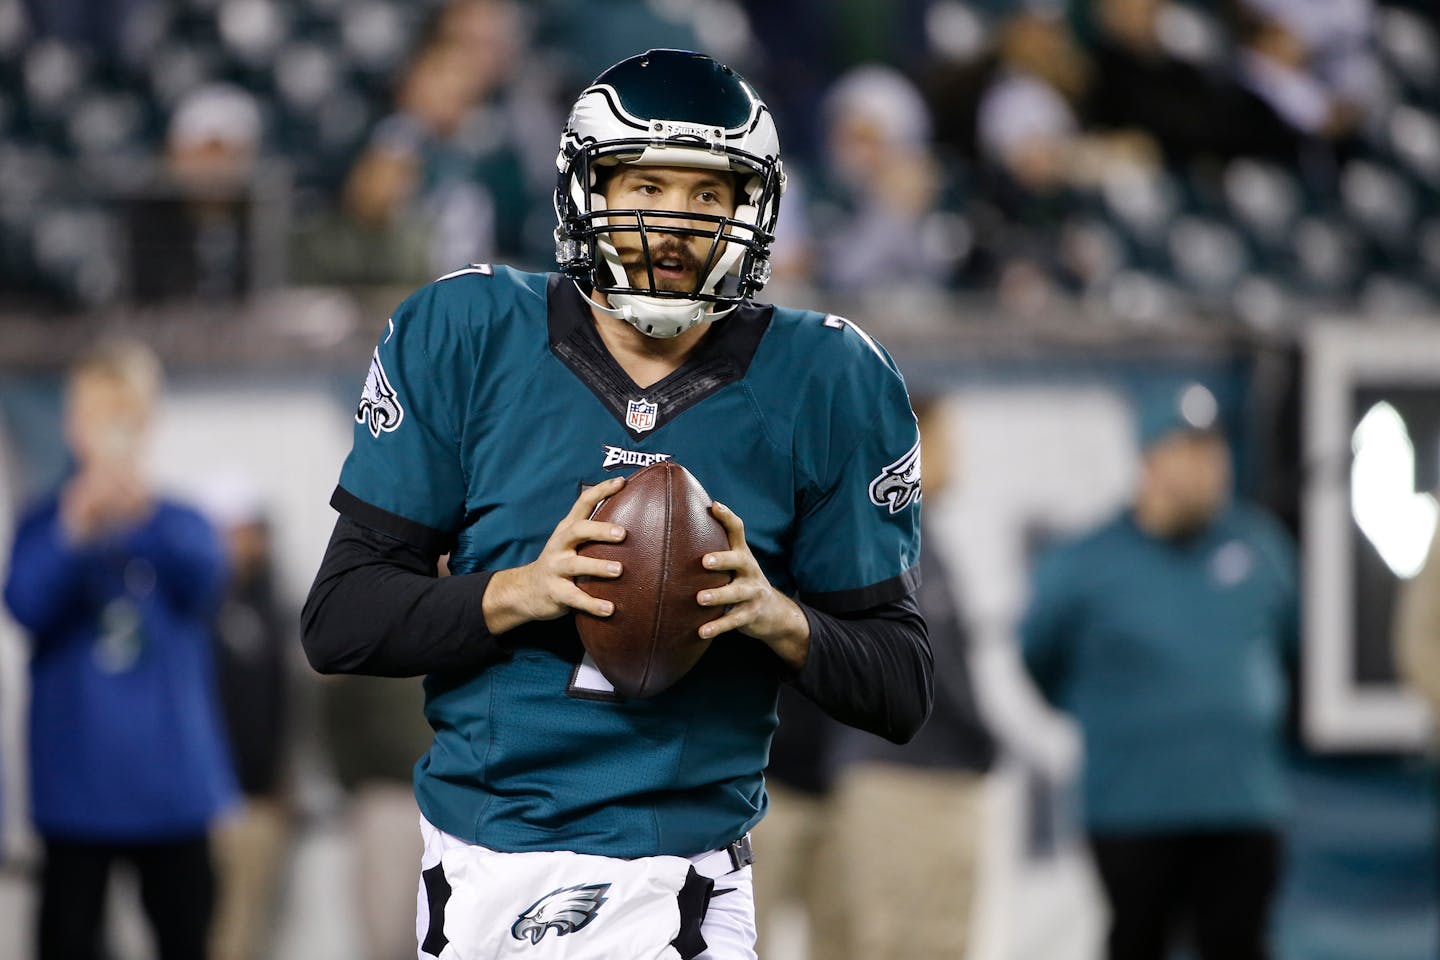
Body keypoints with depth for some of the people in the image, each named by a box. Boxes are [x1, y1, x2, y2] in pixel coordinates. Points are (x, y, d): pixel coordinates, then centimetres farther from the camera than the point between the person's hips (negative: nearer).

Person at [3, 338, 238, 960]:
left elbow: (205, 578, -17)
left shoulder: (179, 524, 5)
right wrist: (74, 535, -34)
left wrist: (144, 516, -37)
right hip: (77, 783, -1)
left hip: (170, 782, 1)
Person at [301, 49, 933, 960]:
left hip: (679, 883, -1)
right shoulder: (466, 336, -1)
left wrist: (777, 617, -16)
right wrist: (521, 592, -18)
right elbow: (338, 621, -3)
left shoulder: (825, 385, -1)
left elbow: (901, 691, 3)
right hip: (480, 872, 1)